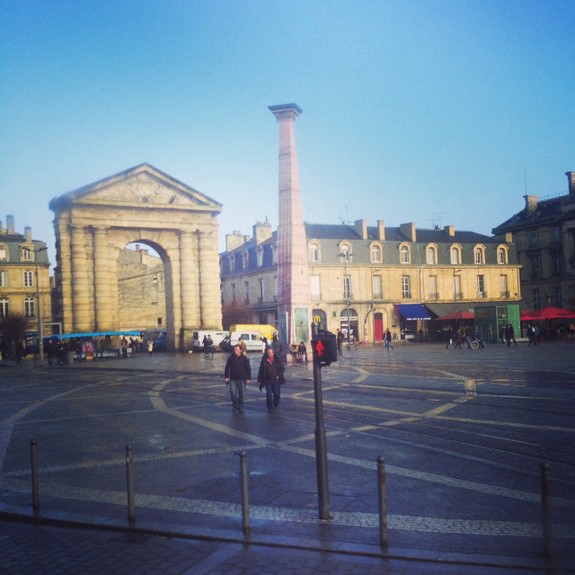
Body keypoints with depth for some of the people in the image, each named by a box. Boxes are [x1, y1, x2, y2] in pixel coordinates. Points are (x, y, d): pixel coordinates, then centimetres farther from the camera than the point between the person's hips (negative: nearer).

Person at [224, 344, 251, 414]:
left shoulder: (244, 358, -2)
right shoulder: (231, 358, 0)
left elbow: (248, 368, 1)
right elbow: (227, 368, 5)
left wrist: (248, 378, -3)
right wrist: (226, 377, -1)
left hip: (242, 379, 0)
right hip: (233, 379, 0)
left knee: (242, 394, 3)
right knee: (233, 393, -5)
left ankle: (240, 408, 17)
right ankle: (235, 406, 14)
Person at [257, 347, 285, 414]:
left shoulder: (277, 360, -1)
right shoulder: (264, 360, -1)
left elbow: (281, 368, 6)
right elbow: (261, 370, 1)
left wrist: (279, 376, -5)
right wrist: (260, 380, 0)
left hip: (276, 380, 1)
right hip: (268, 380, -1)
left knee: (277, 393, 7)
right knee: (269, 394, -4)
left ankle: (276, 405, 33)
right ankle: (270, 408, 5)